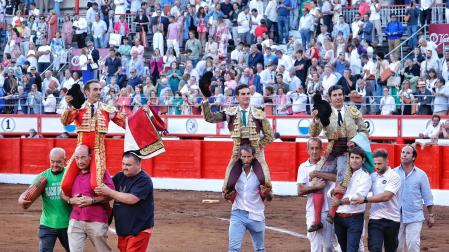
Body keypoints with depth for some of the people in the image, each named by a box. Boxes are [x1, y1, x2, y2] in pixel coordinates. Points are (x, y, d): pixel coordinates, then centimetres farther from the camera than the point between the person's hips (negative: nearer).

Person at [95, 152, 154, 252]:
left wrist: (109, 192, -23)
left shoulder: (144, 180, -15)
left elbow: (132, 199, -25)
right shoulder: (120, 177, 9)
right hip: (123, 228, 8)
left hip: (139, 229, -8)